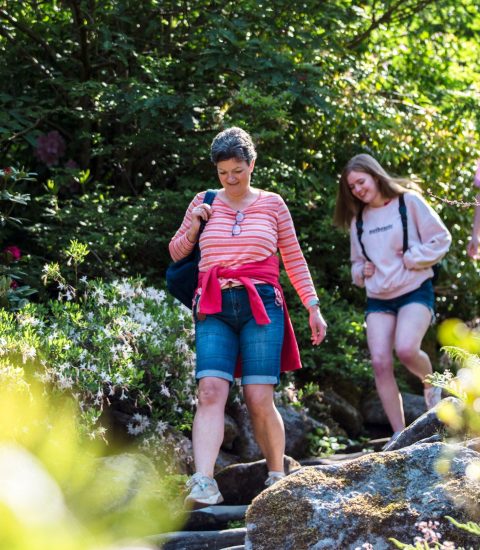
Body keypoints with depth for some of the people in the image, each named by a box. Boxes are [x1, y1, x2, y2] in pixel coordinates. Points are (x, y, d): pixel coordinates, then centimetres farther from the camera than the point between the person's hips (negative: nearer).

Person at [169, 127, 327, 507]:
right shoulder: (204, 202, 13)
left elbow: (294, 258, 16)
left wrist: (313, 307, 11)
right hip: (214, 308, 1)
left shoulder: (272, 204, 11)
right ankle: (203, 484, -26)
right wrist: (193, 226, 2)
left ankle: (278, 476, 11)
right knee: (211, 391, -17)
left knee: (259, 398, -7)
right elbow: (176, 253, 21)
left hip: (261, 306, -1)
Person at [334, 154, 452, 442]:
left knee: (406, 348, -27)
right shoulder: (358, 219, 12)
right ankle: (400, 435, -3)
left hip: (415, 291, -5)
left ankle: (431, 383, 8)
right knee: (381, 362, -8)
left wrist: (413, 258, -14)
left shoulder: (409, 201, -4)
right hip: (378, 299, 5)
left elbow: (441, 239, -3)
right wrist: (361, 271, 3)